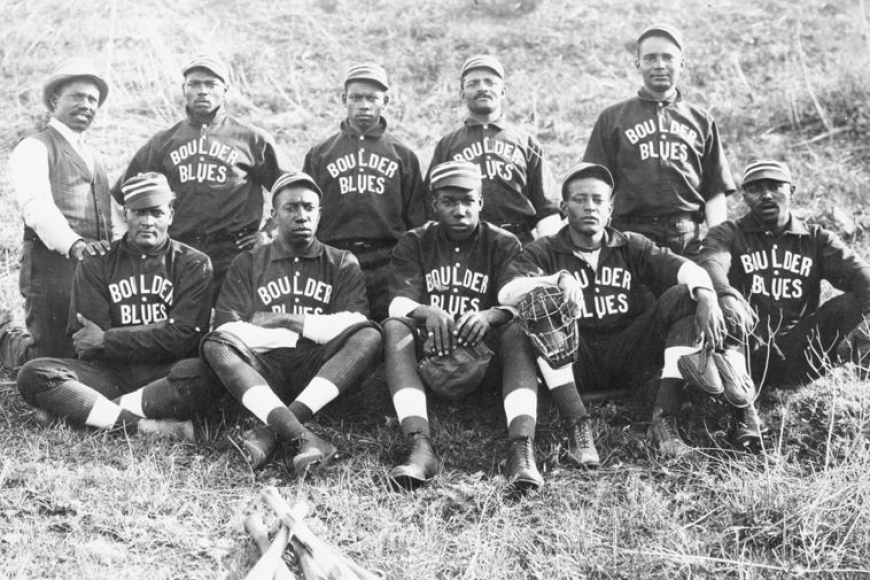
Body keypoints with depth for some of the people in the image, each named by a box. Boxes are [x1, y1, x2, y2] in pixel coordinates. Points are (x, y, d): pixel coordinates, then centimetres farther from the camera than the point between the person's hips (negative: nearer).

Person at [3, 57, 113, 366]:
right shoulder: (34, 148, -2)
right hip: (51, 267, -7)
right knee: (52, 362, -7)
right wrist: (73, 244, -32)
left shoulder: (94, 157, 25)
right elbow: (36, 206, -17)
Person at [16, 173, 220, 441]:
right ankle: (146, 425, -35)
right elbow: (86, 345, 1)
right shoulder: (97, 263, 12)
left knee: (202, 375, -36)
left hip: (167, 376, -1)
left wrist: (107, 340, -9)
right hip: (109, 374, 2)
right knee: (33, 374, -23)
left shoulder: (193, 264, 8)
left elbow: (184, 336, -6)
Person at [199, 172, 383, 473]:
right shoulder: (248, 264, 15)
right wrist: (307, 331, -4)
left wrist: (288, 320, -6)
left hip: (320, 372, 0)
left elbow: (355, 324, -3)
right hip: (263, 371, 0)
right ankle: (303, 437, -48)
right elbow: (226, 328, -2)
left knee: (370, 335, -26)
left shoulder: (342, 264, 16)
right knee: (215, 344, -27)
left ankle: (270, 433, -38)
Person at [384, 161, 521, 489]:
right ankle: (420, 447, -46)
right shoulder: (414, 244, 12)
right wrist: (429, 313, -28)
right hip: (427, 351, 1)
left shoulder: (503, 245, 10)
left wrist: (487, 317, -30)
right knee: (394, 327, -29)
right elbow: (398, 305, -4)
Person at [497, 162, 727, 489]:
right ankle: (577, 426, -33)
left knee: (684, 297, -16)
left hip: (629, 360, 2)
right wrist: (558, 279, -28)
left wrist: (705, 294, -25)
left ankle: (664, 421, -23)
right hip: (574, 362, -2)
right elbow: (506, 294, -11)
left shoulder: (631, 247, 16)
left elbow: (684, 268, -1)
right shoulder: (543, 253, 9)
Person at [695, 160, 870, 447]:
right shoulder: (728, 235, 10)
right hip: (749, 352, -1)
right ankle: (743, 412, -38)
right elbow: (711, 265, -14)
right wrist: (726, 295, -38)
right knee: (727, 307, -32)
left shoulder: (816, 239, 15)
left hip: (799, 357, 1)